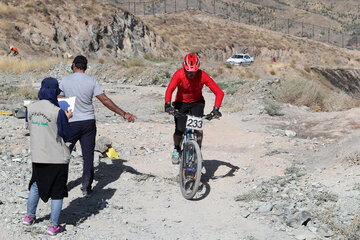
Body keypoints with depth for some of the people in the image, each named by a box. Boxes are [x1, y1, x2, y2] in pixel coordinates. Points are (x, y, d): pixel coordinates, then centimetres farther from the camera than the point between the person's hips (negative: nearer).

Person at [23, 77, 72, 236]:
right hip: (58, 158, -5)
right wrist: (67, 118, 3)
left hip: (37, 156, 5)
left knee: (36, 185, 25)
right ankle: (54, 226, 12)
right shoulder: (58, 112, -19)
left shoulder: (30, 108, -3)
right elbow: (66, 136, -11)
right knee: (57, 192, 7)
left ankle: (29, 216, 36)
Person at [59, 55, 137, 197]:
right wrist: (124, 114, -1)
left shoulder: (65, 80, -3)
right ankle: (86, 188, 6)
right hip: (89, 122, 1)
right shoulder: (91, 81, -2)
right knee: (88, 155, 5)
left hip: (71, 123, -1)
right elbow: (105, 100, -4)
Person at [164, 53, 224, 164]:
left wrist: (216, 109, -38)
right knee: (179, 131, -13)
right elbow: (169, 90, -35)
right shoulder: (179, 74, -25)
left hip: (197, 102, 0)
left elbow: (219, 92, -26)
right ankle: (176, 149, 18)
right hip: (181, 102, 0)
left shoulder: (202, 76, -25)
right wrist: (168, 105, -52)